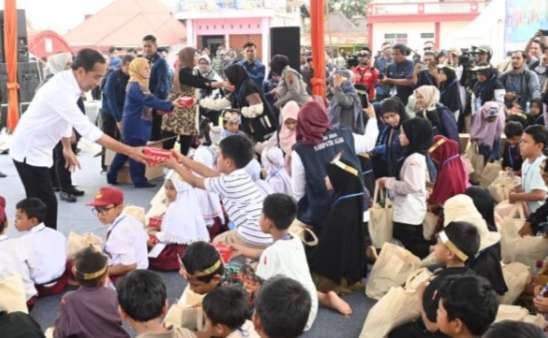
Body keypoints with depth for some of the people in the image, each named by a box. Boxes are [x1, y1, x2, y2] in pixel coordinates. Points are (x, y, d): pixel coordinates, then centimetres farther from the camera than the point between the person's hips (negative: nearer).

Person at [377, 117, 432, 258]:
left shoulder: (414, 159, -18)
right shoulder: (419, 157, 13)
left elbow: (410, 186, -24)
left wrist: (389, 182, -12)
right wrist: (391, 181, 12)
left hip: (408, 215, -10)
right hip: (410, 214, 10)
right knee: (417, 250, 15)